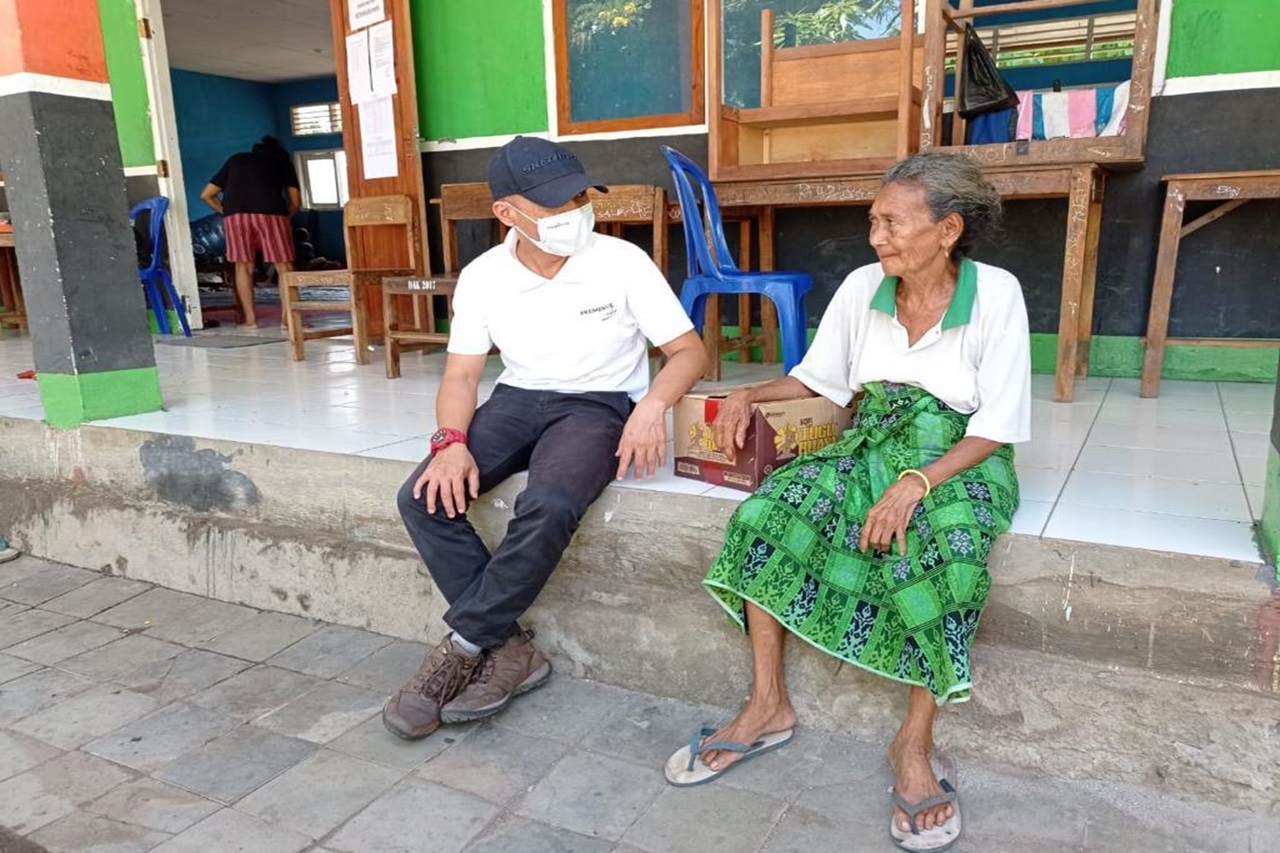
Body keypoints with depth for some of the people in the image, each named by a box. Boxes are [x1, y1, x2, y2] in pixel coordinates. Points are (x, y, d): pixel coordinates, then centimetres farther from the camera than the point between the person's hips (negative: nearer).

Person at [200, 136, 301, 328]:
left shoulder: (235, 159, 31)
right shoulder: (282, 160, 26)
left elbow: (206, 195, 27)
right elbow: (295, 202, 18)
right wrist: (285, 216, 34)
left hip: (235, 213, 2)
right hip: (270, 211, -2)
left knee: (243, 265, 12)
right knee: (283, 264, 8)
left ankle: (250, 318, 12)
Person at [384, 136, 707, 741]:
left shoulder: (622, 262, -9)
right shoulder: (482, 276, 0)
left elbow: (689, 350, -7)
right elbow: (461, 374, 3)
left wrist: (653, 404, -28)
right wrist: (451, 441, -18)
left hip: (599, 404, -3)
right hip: (517, 400, 4)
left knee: (548, 506, -35)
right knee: (424, 499, -20)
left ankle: (463, 649, -14)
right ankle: (510, 650, -11)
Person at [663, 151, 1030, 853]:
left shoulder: (996, 294, -11)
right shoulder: (862, 287, 0)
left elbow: (997, 428, -13)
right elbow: (815, 377, 12)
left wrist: (916, 483, -28)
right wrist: (749, 396, -6)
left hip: (960, 459, -3)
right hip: (871, 446, 4)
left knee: (947, 548, -37)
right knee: (763, 517, -20)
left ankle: (914, 742, -18)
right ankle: (768, 707, -9)